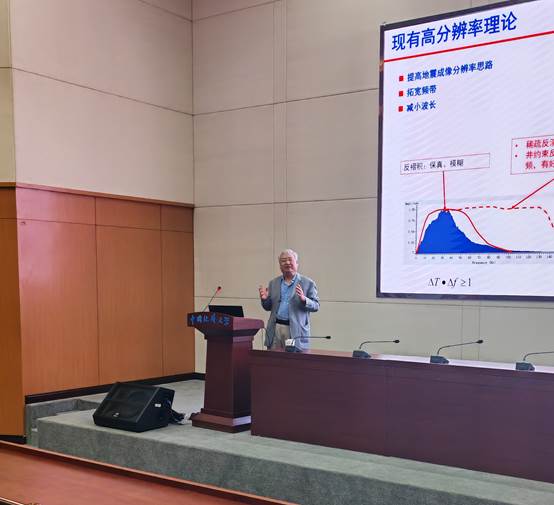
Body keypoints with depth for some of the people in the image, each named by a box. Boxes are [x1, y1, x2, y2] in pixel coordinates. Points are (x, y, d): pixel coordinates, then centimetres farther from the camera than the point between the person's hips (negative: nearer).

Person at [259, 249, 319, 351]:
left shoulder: (308, 283, 3)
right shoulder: (273, 283, 14)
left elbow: (316, 306, -1)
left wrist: (304, 299, -19)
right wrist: (265, 299, -3)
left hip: (296, 330, -3)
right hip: (275, 328, 3)